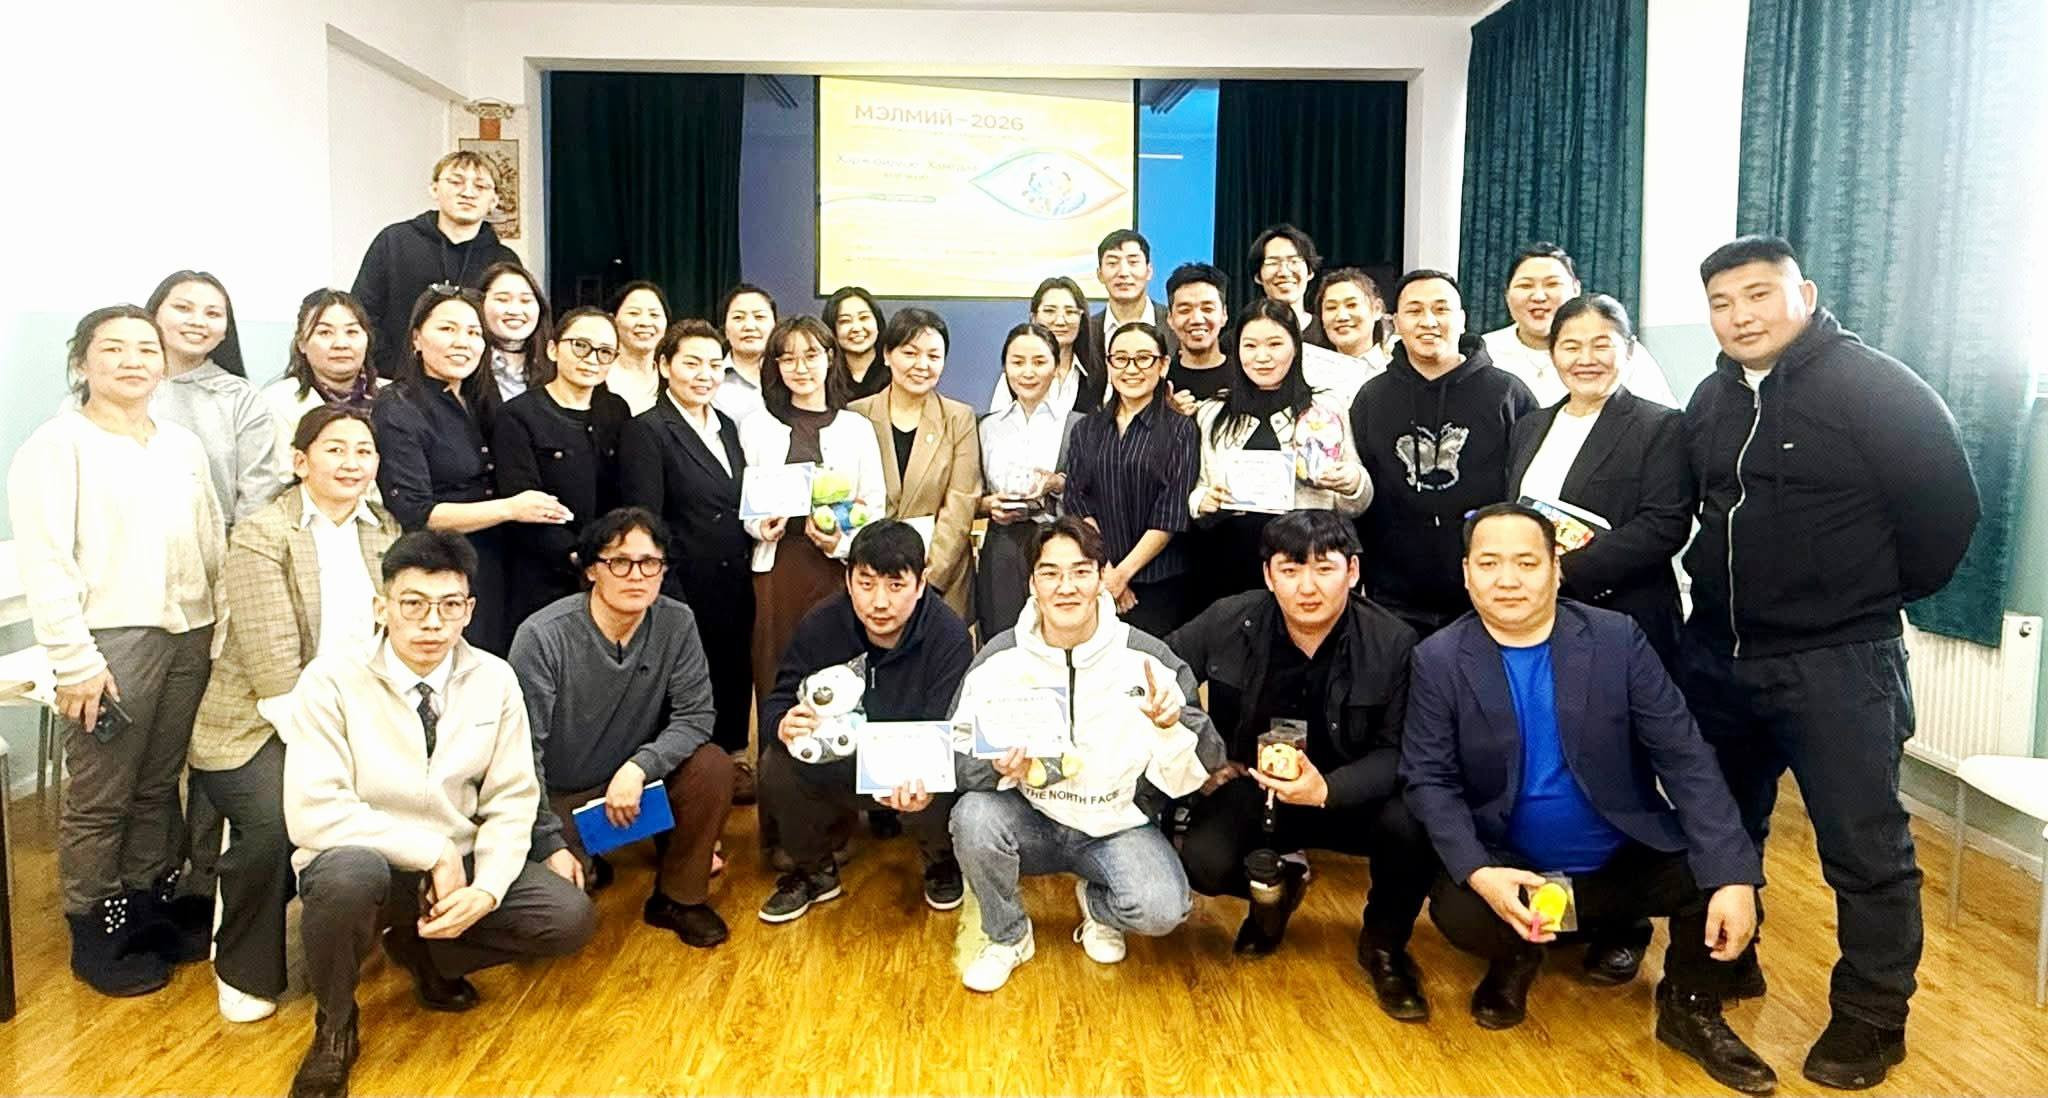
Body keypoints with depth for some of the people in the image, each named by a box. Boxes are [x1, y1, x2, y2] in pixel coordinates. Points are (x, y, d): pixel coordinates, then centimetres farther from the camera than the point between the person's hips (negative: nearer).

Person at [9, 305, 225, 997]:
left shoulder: (183, 446, 14)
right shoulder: (57, 446, -3)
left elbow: (213, 544, 16)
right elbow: (44, 562, -9)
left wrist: (224, 628, 8)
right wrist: (74, 660, -14)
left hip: (188, 637, 5)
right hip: (113, 640, -5)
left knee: (159, 787, 12)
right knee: (100, 800, 2)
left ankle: (149, 910, 25)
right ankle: (95, 936, 16)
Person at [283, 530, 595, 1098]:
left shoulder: (494, 680, -5)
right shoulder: (331, 679, -16)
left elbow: (512, 803, -2)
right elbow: (314, 814, -23)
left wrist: (486, 889, -19)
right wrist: (433, 851, -23)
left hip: (457, 864, 4)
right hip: (361, 864, -3)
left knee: (570, 919, -15)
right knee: (349, 873, -38)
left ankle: (421, 949, 13)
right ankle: (335, 1028, -6)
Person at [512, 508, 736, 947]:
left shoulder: (676, 623, -12)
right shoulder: (542, 637, -23)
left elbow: (695, 715, -12)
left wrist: (640, 766, -29)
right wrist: (550, 845, -24)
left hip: (633, 778, 3)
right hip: (558, 795, -3)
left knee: (713, 768, -22)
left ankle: (679, 898, 0)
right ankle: (587, 867, 16)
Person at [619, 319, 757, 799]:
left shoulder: (727, 427, 13)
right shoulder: (645, 431, -8)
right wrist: (669, 600, -17)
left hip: (735, 587, 7)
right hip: (686, 591, -6)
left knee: (735, 679, 14)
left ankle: (733, 760, 30)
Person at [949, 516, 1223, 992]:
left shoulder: (1147, 659, -12)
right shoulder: (1000, 659, -9)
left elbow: (1188, 778, -11)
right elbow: (959, 762, -8)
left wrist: (1169, 724, -31)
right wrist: (999, 768, -31)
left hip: (1118, 823, -1)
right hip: (1030, 819, 1)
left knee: (1161, 910, -26)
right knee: (973, 817, -30)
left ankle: (1097, 905, 13)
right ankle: (1008, 937, 1)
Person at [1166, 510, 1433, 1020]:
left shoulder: (1393, 643, -14)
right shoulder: (1227, 623, -12)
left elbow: (1396, 752, -13)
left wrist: (1327, 789, -32)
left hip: (1349, 796, -1)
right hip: (1253, 788, 1)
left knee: (1412, 826, -31)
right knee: (1204, 863, -27)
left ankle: (1384, 946, 4)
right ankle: (1276, 883, 14)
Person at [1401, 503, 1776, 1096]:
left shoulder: (1617, 639, -8)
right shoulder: (1438, 659, -9)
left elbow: (1683, 756, -12)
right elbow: (1429, 780, -11)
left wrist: (1733, 876, -23)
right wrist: (1480, 874, -28)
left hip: (1629, 861, 1)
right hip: (1512, 868, -1)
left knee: (1721, 879, -22)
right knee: (1457, 912, -28)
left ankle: (1690, 1009, 11)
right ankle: (1519, 956, 12)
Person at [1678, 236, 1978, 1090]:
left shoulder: (1874, 387, -12)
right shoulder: (1711, 400, 9)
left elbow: (1947, 504, -12)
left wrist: (1881, 595, -2)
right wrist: (1724, 586, 12)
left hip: (1834, 661, -6)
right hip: (1717, 652, 7)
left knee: (1864, 849, 3)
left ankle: (1871, 1017, 18)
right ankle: (1725, 959, 36)